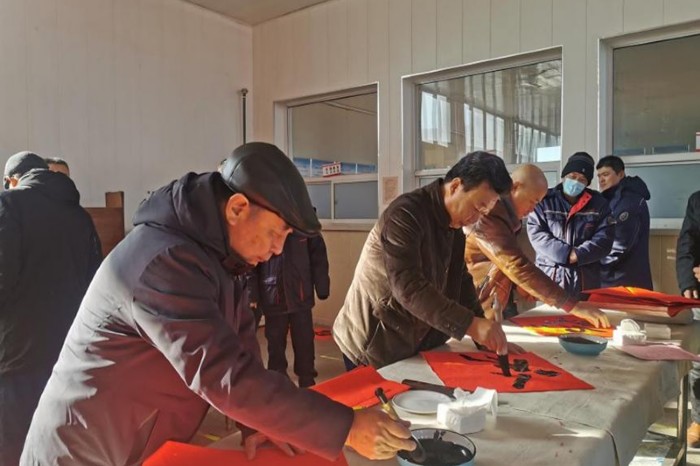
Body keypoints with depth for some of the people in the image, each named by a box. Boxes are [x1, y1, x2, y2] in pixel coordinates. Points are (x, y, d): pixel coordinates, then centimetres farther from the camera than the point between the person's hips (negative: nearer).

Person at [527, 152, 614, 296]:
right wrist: (567, 253, -17)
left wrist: (578, 255, -17)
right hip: (549, 276, -1)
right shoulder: (544, 200, 3)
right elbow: (536, 234, -7)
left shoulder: (599, 203, 8)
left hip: (585, 280, 2)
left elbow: (604, 239, -1)